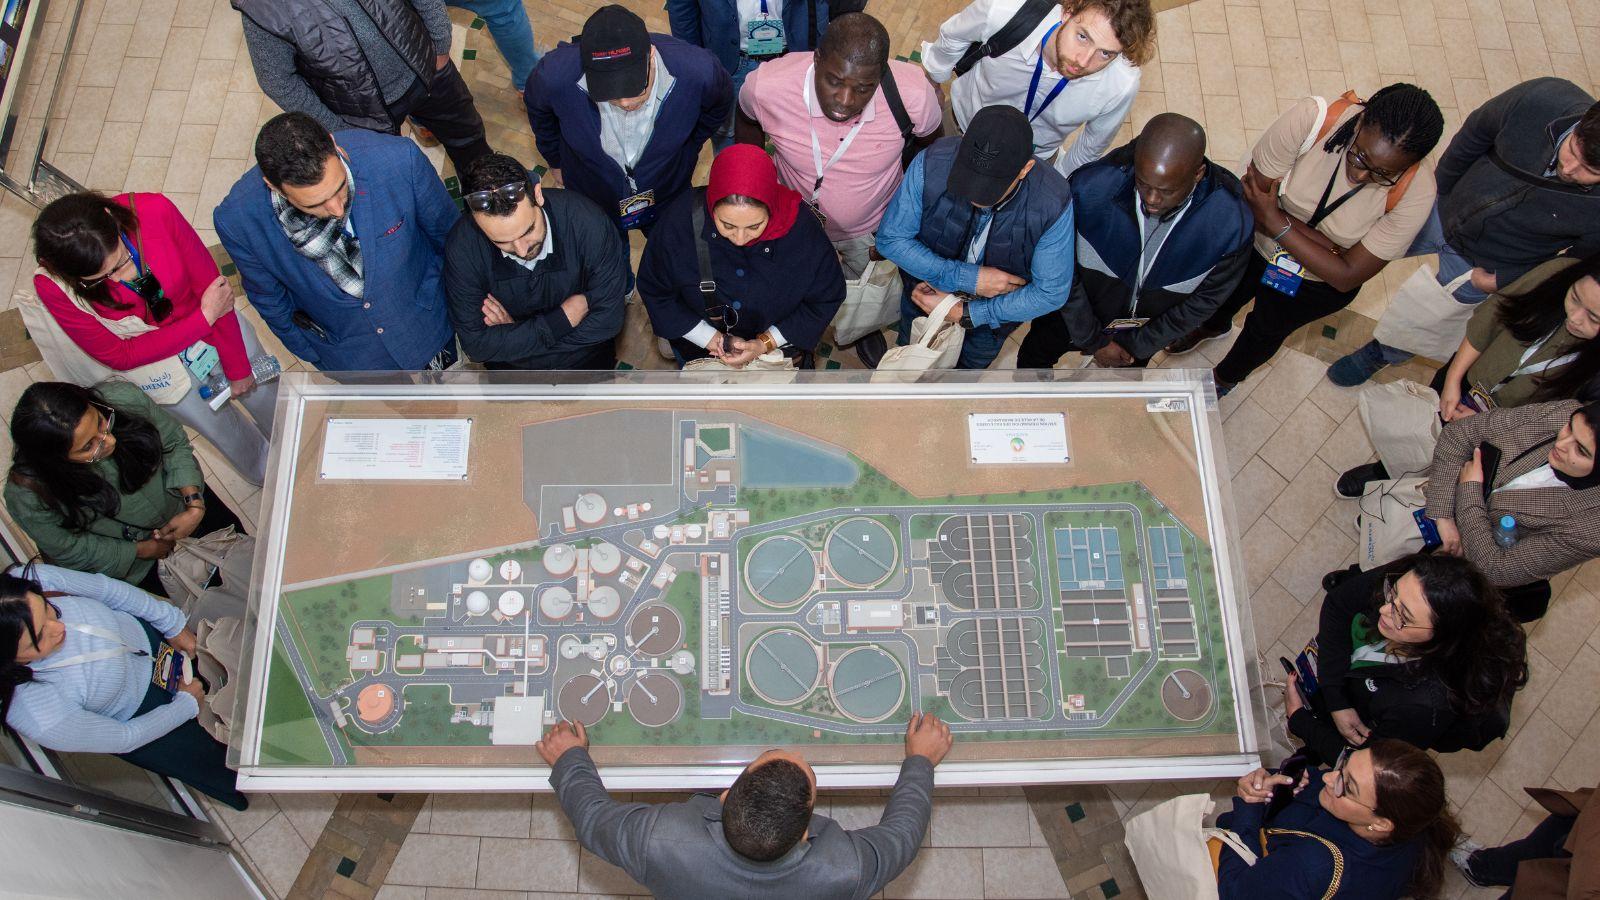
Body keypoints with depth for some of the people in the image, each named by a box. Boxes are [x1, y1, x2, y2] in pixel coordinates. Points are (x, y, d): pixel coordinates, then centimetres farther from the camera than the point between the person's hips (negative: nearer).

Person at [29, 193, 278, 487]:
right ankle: (262, 474, 55)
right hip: (150, 353, 0)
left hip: (217, 327, 1)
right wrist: (205, 317, -29)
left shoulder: (154, 211, -36)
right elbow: (118, 356, -23)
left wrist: (237, 365, -13)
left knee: (264, 394, 23)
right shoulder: (53, 286, -33)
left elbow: (208, 284, -23)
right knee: (219, 427, 19)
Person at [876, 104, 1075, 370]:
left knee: (974, 361, 32)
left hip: (997, 308, 0)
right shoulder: (932, 163, -37)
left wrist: (964, 313, -28)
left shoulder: (1054, 202, -38)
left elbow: (1050, 293, -26)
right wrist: (968, 278, -33)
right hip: (928, 287, 0)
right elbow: (890, 239, -24)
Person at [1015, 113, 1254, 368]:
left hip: (1147, 325, 1)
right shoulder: (1089, 187, -39)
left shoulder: (1232, 223, -36)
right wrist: (1094, 340, -14)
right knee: (1034, 356, 28)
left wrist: (1135, 345, -12)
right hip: (1076, 310, 0)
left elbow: (1206, 298, -17)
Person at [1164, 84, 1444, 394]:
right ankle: (1213, 326, 69)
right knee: (1224, 298, 30)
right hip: (1255, 244, 1)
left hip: (1319, 283, -1)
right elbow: (1254, 198, -28)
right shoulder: (1311, 118, -37)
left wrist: (1276, 223, -32)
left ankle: (1226, 377, 60)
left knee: (1266, 331, 26)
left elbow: (1347, 276, -28)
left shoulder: (1416, 192, -34)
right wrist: (1334, 248, -30)